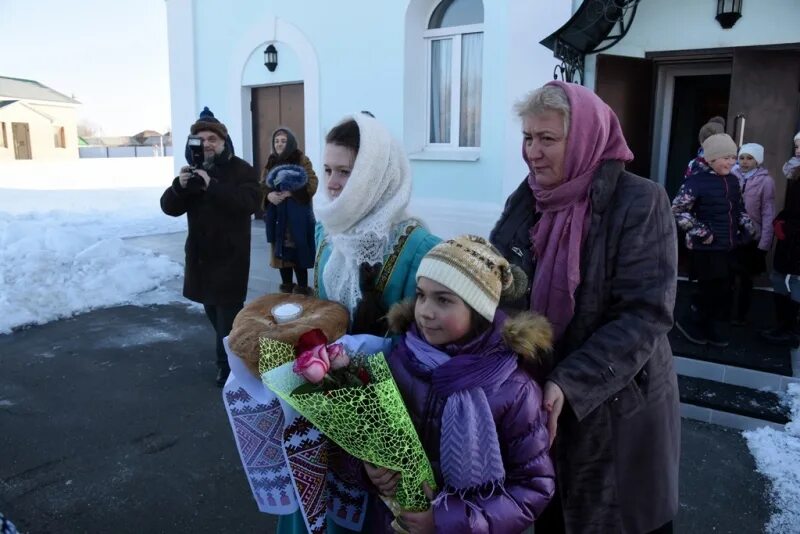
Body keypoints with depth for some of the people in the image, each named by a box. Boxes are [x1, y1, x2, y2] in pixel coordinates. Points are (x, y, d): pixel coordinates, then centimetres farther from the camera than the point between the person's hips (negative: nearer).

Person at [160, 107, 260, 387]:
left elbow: (248, 204, -25)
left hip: (230, 257, -6)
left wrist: (212, 185, -32)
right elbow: (170, 207, 3)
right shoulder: (193, 171, 10)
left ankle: (228, 364, 9)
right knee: (213, 311, 17)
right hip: (200, 255, 7)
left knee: (228, 314, -5)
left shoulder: (242, 170, -7)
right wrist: (179, 186, -19)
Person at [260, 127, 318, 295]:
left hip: (297, 215, -5)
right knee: (280, 251, 7)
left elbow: (312, 185, -10)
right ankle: (286, 287, 20)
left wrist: (291, 193, -19)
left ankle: (302, 289, 2)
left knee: (298, 252, -8)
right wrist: (269, 195, -10)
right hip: (276, 216, 5)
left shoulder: (302, 160, -3)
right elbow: (262, 186, 12)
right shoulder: (271, 162, 12)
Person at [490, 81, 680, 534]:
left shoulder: (639, 202, -16)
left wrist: (571, 385, -29)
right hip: (537, 397, 4)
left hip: (618, 406, -4)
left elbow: (645, 314, -21)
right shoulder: (526, 201, 0)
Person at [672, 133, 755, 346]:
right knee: (711, 292, -3)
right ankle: (688, 322, 19)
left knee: (723, 292, 12)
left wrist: (748, 226, 9)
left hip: (728, 248, 7)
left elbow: (739, 208, 24)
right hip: (706, 249, -7)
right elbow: (678, 210, -16)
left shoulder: (733, 181, 9)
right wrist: (702, 233, -16)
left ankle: (707, 328, 28)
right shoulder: (697, 181, -15)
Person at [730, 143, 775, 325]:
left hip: (752, 238, -2)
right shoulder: (733, 176, -2)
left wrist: (764, 243, -10)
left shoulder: (765, 181, -9)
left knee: (745, 278, 12)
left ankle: (741, 315, 24)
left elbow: (768, 213, -9)